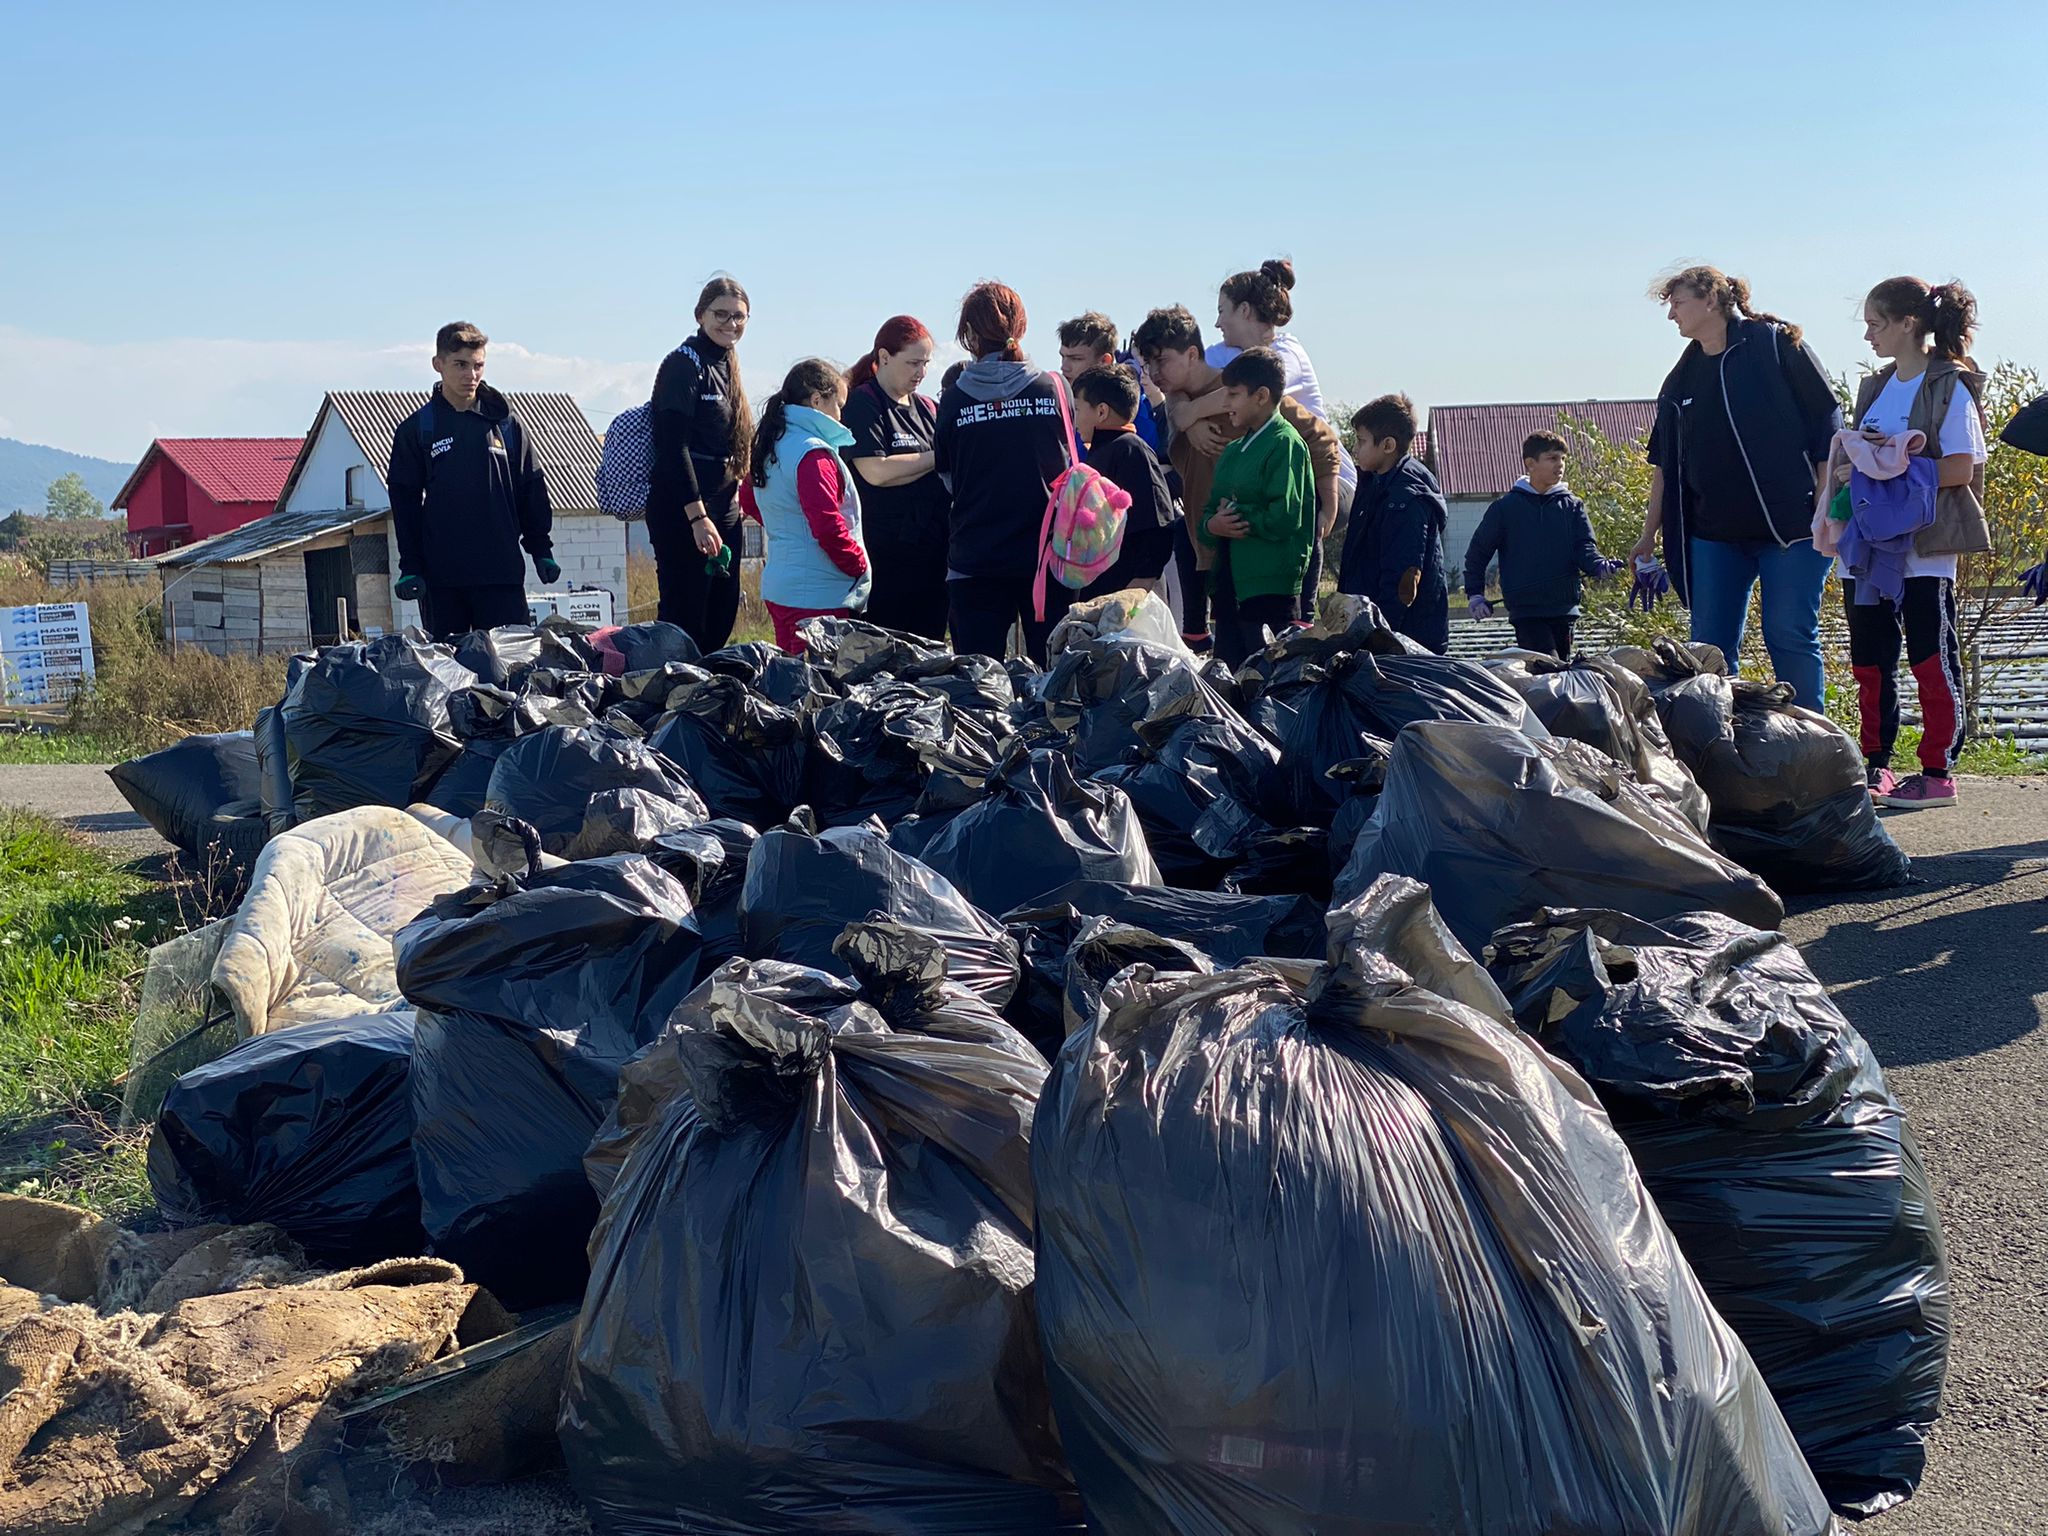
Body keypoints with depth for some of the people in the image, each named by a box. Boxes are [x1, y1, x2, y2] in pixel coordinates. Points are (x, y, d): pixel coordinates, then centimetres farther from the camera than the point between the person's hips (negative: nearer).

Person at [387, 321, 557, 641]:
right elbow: (405, 503, 4)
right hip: (441, 577, -1)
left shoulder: (506, 423, 8)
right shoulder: (417, 429, 5)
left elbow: (531, 491, 11)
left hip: (502, 571, 1)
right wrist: (410, 567, -3)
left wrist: (542, 550, 5)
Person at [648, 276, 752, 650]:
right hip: (684, 510, -9)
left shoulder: (726, 365, 15)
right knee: (685, 619, -6)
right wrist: (698, 517, -23)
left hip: (723, 507, 9)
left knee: (722, 617, 11)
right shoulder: (684, 364, -11)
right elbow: (673, 446, -18)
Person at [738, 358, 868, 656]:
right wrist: (860, 565, -7)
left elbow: (748, 501, 27)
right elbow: (829, 527, -21)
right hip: (818, 595, -9)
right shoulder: (813, 454, -16)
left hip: (777, 587, 9)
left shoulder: (769, 447, 11)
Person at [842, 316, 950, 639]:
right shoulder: (861, 404, -4)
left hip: (933, 551, 7)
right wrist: (939, 458, -10)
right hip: (887, 558, -7)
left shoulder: (928, 408, 16)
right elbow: (876, 471, -17)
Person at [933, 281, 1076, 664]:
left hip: (975, 561, 0)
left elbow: (945, 470, 6)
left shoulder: (955, 399, -4)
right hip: (1047, 556, 1)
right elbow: (1072, 465, 7)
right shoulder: (1053, 387, -3)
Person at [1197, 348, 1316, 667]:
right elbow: (1209, 510, 17)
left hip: (1271, 589, -8)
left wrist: (1236, 515, -8)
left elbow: (1285, 516, -19)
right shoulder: (1232, 451, 18)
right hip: (1231, 586, 9)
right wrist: (1212, 525, -6)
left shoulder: (1285, 444, -8)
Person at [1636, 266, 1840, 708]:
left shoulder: (1776, 344, -3)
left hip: (1789, 525, -6)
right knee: (1709, 647, 3)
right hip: (1713, 534, 6)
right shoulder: (1683, 377, 15)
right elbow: (1665, 463, 19)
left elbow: (1827, 425, -5)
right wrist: (1650, 533, 17)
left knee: (1789, 637, -5)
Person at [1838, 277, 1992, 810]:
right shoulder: (1875, 388, 15)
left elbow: (1960, 469, -13)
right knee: (1869, 662, 9)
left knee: (1932, 661, -1)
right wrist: (1854, 463, -1)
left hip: (1924, 550, -7)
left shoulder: (1950, 387, -7)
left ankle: (1938, 772, 4)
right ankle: (1876, 765, 17)